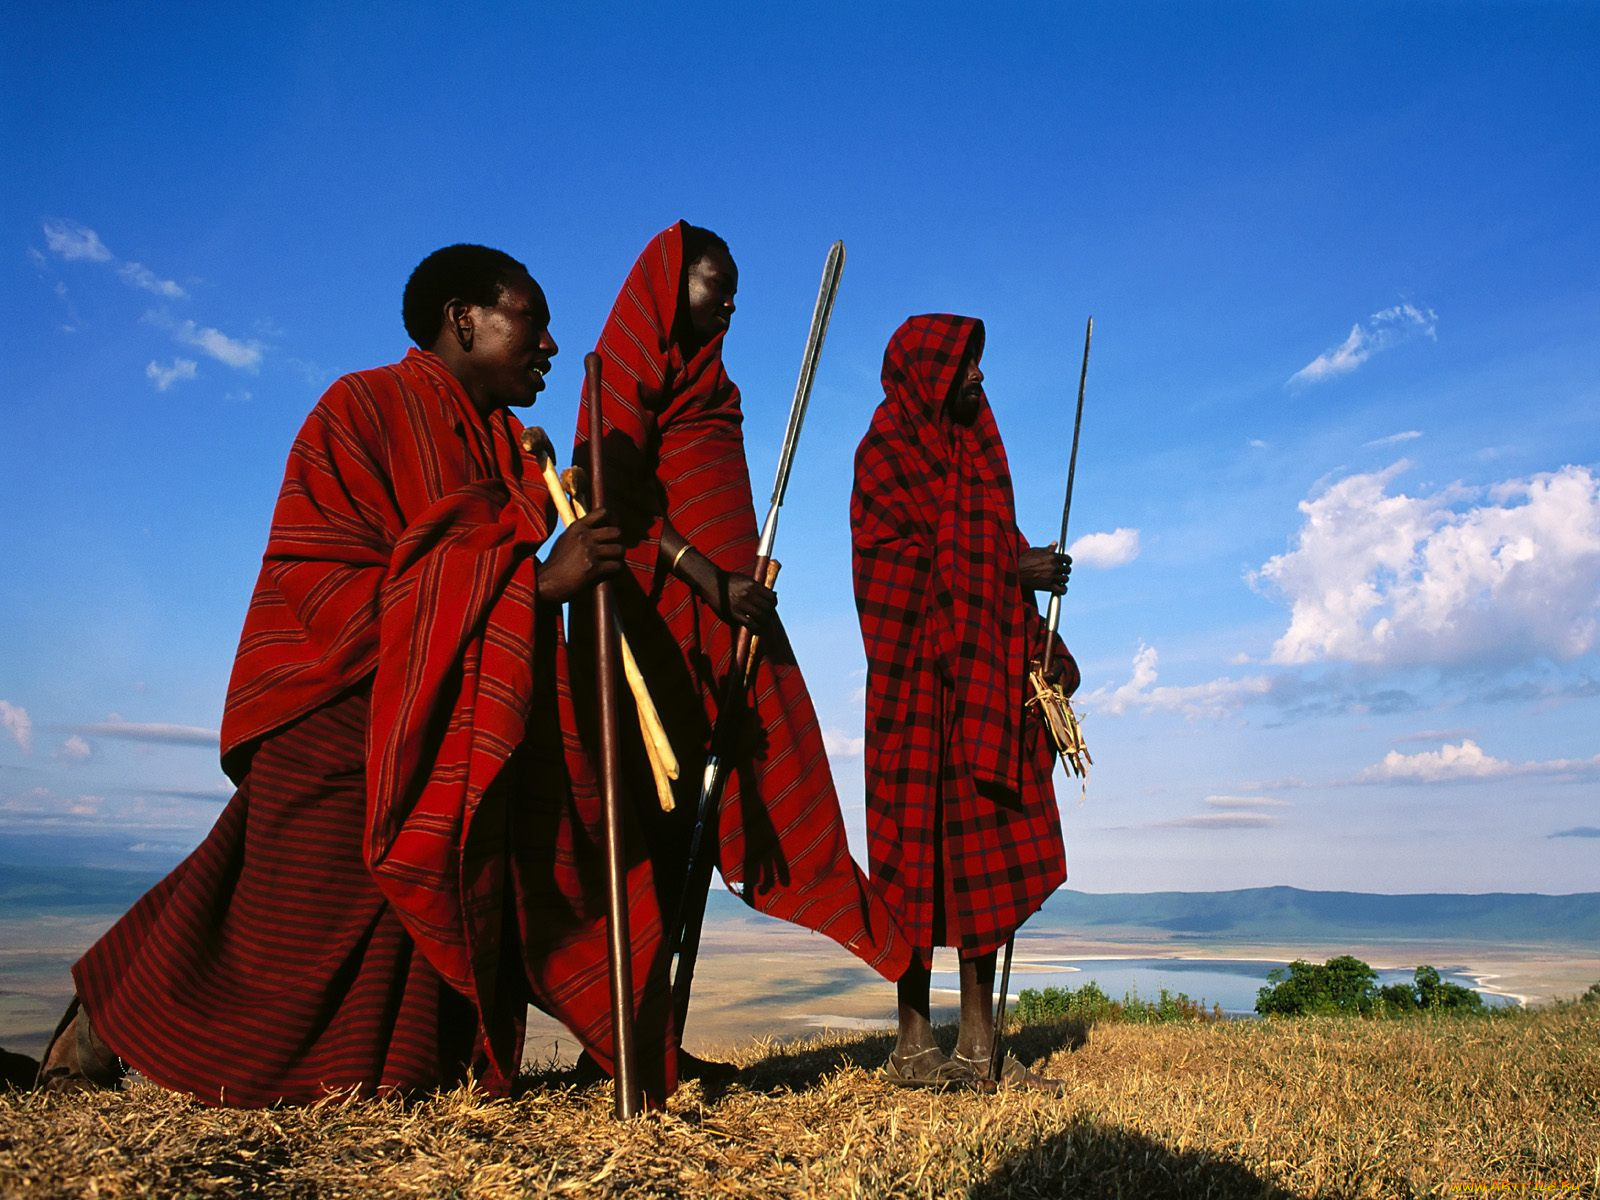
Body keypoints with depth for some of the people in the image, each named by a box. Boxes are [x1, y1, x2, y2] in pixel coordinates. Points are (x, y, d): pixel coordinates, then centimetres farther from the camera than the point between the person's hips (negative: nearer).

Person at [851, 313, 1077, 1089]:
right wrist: (1016, 569, -5)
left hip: (987, 675, 8)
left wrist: (1042, 647, 6)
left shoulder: (972, 449, 22)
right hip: (923, 676, -7)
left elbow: (995, 557, 16)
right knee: (926, 849, -6)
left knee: (988, 853, 5)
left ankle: (978, 1044, 11)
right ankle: (914, 1043, 3)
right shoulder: (889, 451, 0)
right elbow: (931, 562, -11)